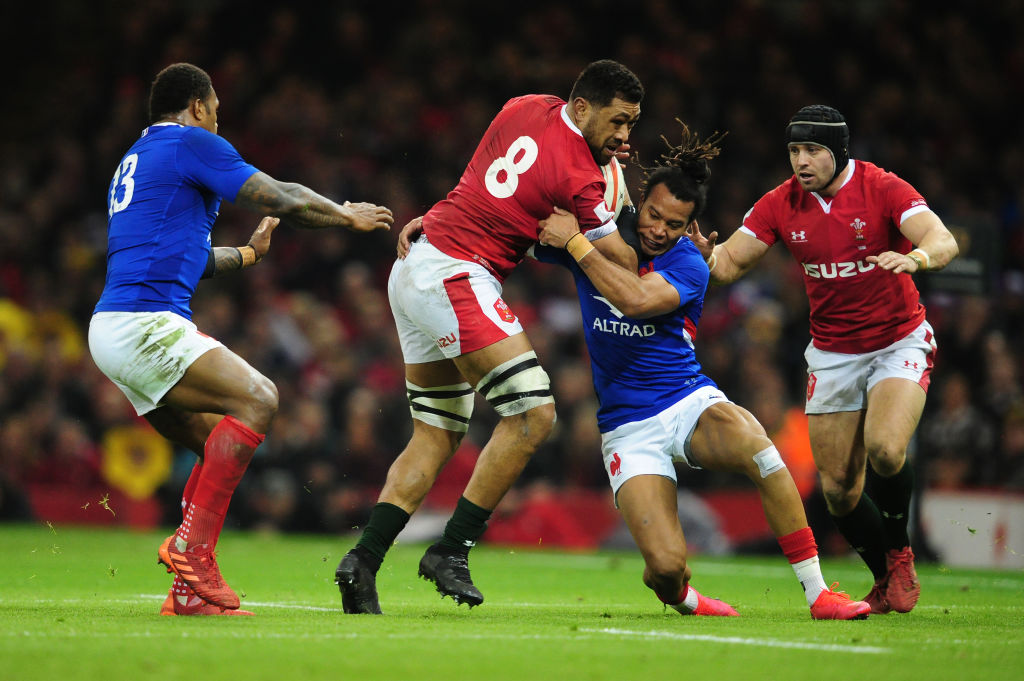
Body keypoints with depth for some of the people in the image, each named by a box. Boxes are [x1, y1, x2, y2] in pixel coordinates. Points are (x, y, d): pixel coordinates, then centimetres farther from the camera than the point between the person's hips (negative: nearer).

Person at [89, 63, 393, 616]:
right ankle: (192, 548, -23)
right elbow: (283, 200, -1)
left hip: (111, 329, 10)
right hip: (145, 325, -10)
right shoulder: (191, 143, -1)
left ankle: (189, 592, 2)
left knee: (222, 452, 10)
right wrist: (348, 216, 15)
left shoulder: (134, 160, 27)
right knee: (256, 399, -17)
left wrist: (246, 254, 51)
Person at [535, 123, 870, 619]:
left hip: (690, 404, -1)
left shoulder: (688, 265, -9)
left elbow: (635, 299, -28)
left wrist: (576, 243, -26)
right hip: (627, 426, 1)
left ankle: (817, 593, -27)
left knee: (752, 442, -38)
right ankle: (678, 595, 20)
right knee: (667, 566, -22)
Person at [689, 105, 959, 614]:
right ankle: (887, 578, 24)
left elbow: (944, 242, -29)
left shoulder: (883, 189, -17)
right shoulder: (780, 205, -5)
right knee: (839, 488, 0)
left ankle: (899, 551, 0)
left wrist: (917, 257, -52)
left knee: (884, 449, -27)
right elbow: (730, 263, -2)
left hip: (899, 343, -4)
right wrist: (707, 253, -26)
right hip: (831, 355, 4)